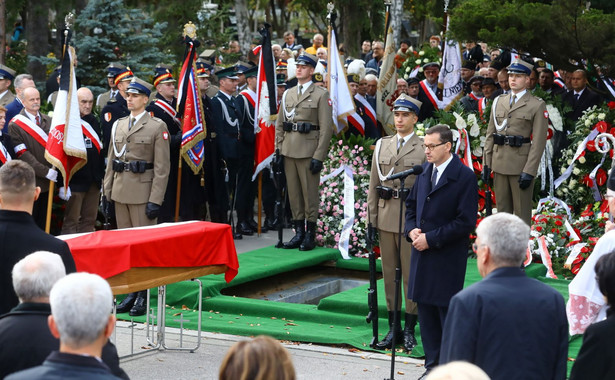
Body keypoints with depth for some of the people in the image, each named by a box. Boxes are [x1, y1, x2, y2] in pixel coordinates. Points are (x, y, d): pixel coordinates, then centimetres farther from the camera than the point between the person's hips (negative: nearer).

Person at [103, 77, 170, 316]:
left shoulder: (157, 126, -5)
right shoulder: (118, 125, 13)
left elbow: (162, 168, -8)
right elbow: (111, 160, 17)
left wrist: (155, 200, -14)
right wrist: (107, 191, 9)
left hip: (142, 192, -6)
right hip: (120, 191, 6)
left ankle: (143, 295, 4)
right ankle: (131, 292, 17)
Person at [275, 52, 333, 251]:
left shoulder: (321, 94, -2)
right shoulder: (288, 94, 14)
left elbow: (326, 127, -8)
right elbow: (279, 124, 16)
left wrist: (319, 156, -13)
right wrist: (278, 150, 6)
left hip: (308, 151, -5)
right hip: (289, 150, 5)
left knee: (310, 193, -1)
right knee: (293, 192, 8)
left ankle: (310, 235, 6)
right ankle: (299, 232, 15)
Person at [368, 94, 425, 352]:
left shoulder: (424, 148, -2)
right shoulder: (382, 145, 10)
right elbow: (373, 185, 11)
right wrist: (371, 219, 5)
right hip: (385, 217, 4)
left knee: (411, 273, 0)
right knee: (389, 273, 8)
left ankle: (409, 330, 9)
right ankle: (394, 327, 16)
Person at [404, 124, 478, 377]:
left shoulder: (464, 177, -12)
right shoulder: (424, 171, 9)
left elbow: (466, 222, -15)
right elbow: (411, 205, 20)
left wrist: (430, 238, -16)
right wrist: (412, 230, 0)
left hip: (447, 258, -7)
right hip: (422, 253, 7)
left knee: (448, 311, -1)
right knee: (426, 309, 11)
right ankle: (433, 364, 21)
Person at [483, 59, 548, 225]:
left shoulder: (537, 105, -4)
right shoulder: (499, 102, 12)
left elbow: (539, 141, -9)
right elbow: (490, 134, 14)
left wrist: (529, 172, -15)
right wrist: (486, 163, 7)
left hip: (521, 165, -5)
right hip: (499, 164, 5)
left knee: (522, 211, 0)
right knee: (502, 209, 12)